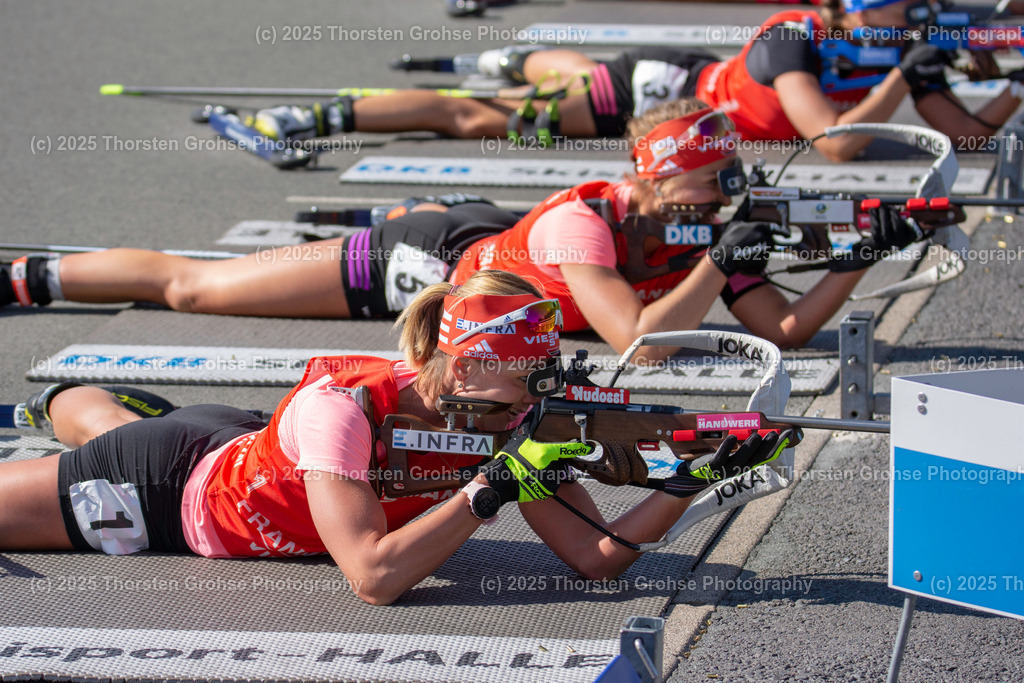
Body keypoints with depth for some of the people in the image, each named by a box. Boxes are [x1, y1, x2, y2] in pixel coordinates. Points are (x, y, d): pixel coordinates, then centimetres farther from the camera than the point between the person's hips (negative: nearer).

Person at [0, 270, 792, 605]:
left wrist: (692, 480, -39)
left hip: (246, 452, 6)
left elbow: (597, 556, -26)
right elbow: (374, 577, -50)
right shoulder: (343, 405, -42)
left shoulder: (511, 421, -25)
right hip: (172, 485, -6)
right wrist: (494, 487, -50)